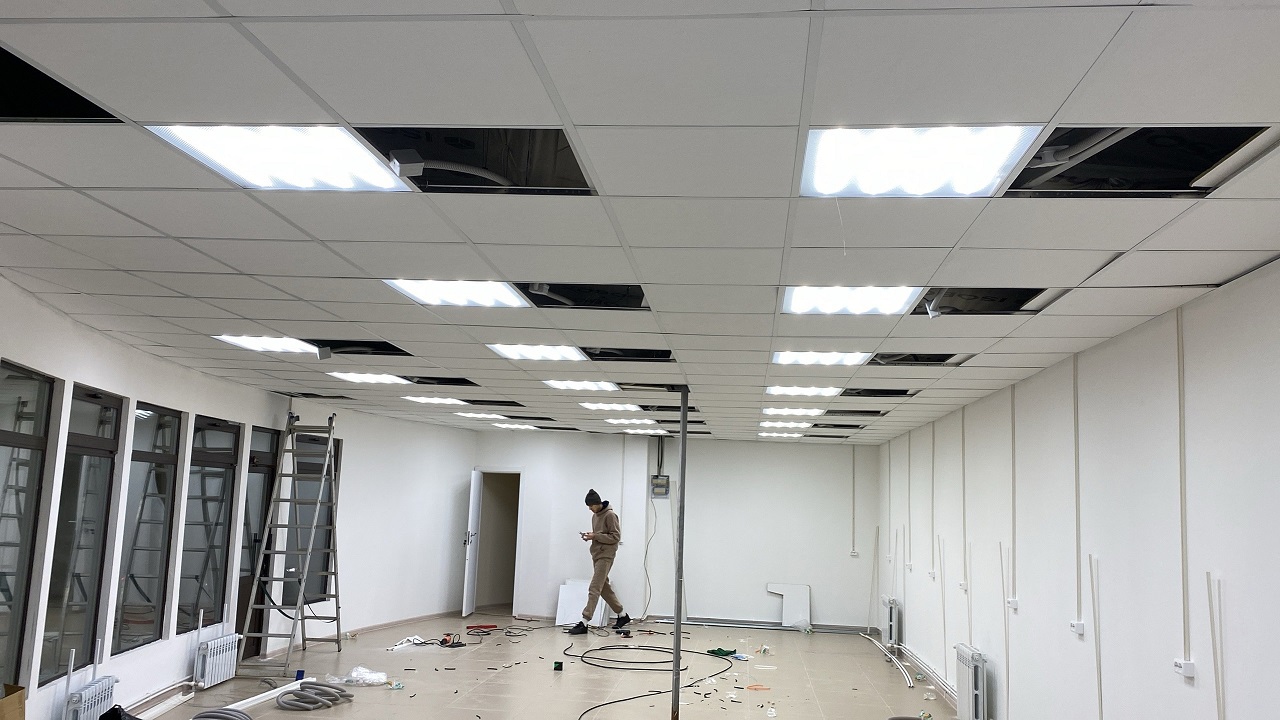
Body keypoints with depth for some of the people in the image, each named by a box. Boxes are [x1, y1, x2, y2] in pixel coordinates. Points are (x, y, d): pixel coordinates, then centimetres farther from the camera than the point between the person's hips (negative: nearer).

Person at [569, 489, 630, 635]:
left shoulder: (610, 515, -12)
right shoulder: (595, 516, 14)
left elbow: (616, 537, -14)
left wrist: (595, 536, -19)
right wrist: (590, 536, 2)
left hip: (605, 556, -9)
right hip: (596, 555, 9)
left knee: (594, 589, -12)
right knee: (604, 587, 13)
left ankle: (584, 623, -15)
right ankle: (622, 615, 25)